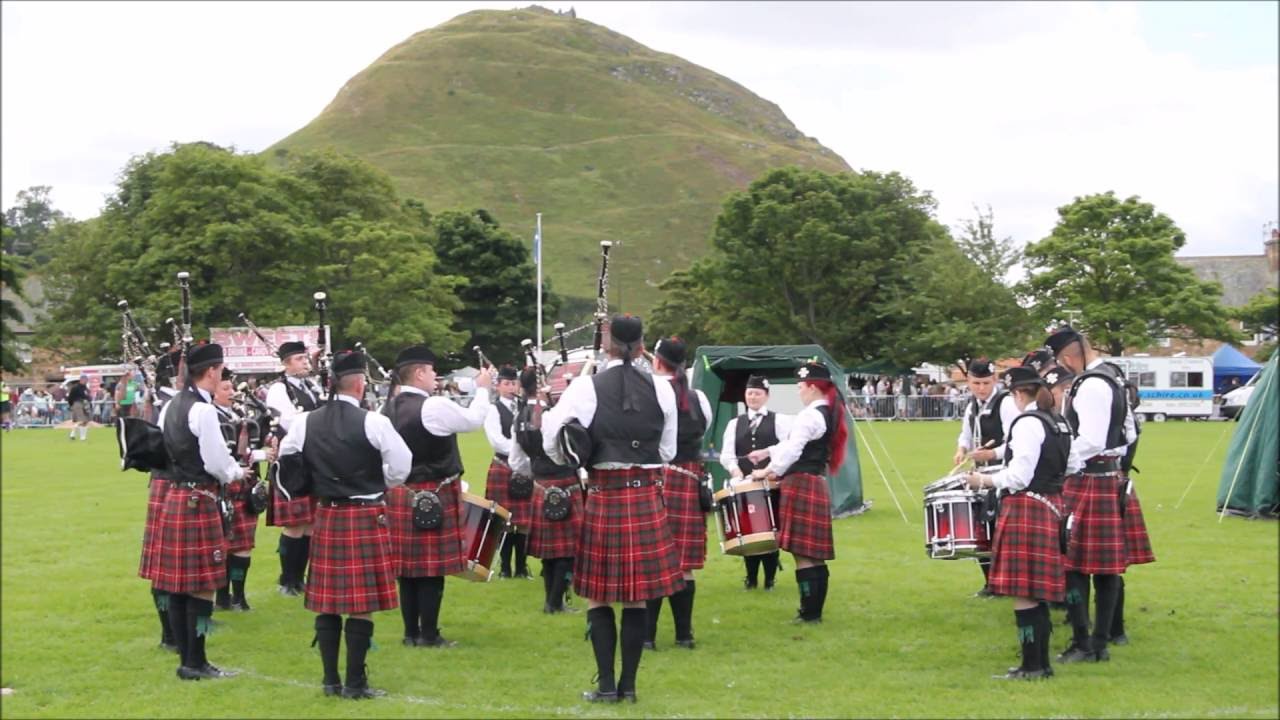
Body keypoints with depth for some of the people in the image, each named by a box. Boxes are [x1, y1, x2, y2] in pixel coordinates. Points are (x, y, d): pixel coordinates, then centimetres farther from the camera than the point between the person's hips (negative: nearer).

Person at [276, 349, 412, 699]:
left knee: (327, 602, 10)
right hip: (367, 517, -5)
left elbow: (287, 462, 11)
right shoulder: (373, 422, -12)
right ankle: (355, 683, 3)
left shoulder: (304, 422, 1)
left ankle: (330, 680, 16)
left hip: (326, 516, 5)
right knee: (361, 605, 0)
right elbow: (401, 467, -8)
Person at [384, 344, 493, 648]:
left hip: (399, 494, 8)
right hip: (432, 496, -8)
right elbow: (474, 419, -4)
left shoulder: (390, 408, 8)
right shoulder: (434, 406, -16)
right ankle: (429, 635, 1)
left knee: (408, 565, 11)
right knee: (432, 567, -2)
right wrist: (482, 389, 10)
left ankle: (411, 632, 16)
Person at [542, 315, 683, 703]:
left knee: (599, 596, 7)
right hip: (647, 497, 2)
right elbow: (667, 451, 11)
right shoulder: (661, 389, 2)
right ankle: (629, 684, 11)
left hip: (603, 497, -2)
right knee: (636, 597, 7)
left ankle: (606, 684, 6)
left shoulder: (586, 387, -6)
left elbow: (552, 444, -4)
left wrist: (579, 461, 15)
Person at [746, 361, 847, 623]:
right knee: (815, 554, 12)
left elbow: (793, 450, -21)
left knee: (802, 553, -7)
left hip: (800, 485, -10)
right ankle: (815, 610, 17)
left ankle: (809, 613, -5)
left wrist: (768, 471, -11)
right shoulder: (830, 414, 15)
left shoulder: (809, 416, -16)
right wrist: (767, 452, 24)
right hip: (817, 485, 10)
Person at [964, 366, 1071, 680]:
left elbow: (1019, 476, -19)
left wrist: (984, 481, -5)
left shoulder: (1027, 423, -15)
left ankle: (1032, 665, -3)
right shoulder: (1059, 423, 14)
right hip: (1051, 508, 10)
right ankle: (1041, 663, 19)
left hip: (1026, 511, -10)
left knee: (1023, 593, -5)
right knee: (1037, 592, 14)